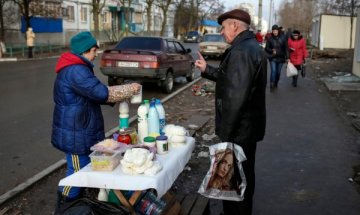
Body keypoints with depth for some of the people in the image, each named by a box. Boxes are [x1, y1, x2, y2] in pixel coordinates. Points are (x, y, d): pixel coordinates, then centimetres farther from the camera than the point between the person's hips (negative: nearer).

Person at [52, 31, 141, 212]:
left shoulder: (75, 68, 13)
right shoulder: (75, 71, -23)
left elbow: (92, 94, 17)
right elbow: (101, 93, -29)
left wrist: (116, 98, 6)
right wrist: (129, 90, -17)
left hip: (80, 131, 11)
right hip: (76, 134, -11)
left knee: (83, 170, 20)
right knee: (78, 172, 2)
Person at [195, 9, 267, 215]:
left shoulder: (241, 51, -23)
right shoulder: (252, 47, 11)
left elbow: (235, 97, -28)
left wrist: (226, 132, -22)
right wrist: (207, 69, 21)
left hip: (239, 129, -11)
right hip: (249, 125, 11)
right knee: (244, 173, 23)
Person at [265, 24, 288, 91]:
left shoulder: (282, 38, -2)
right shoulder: (270, 38, -4)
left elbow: (286, 48, 0)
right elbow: (266, 48, 0)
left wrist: (287, 57, -6)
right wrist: (272, 51, -19)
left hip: (281, 58, 2)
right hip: (273, 58, -2)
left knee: (278, 72, 10)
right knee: (273, 71, -16)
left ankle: (275, 85, 27)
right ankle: (272, 85, -10)